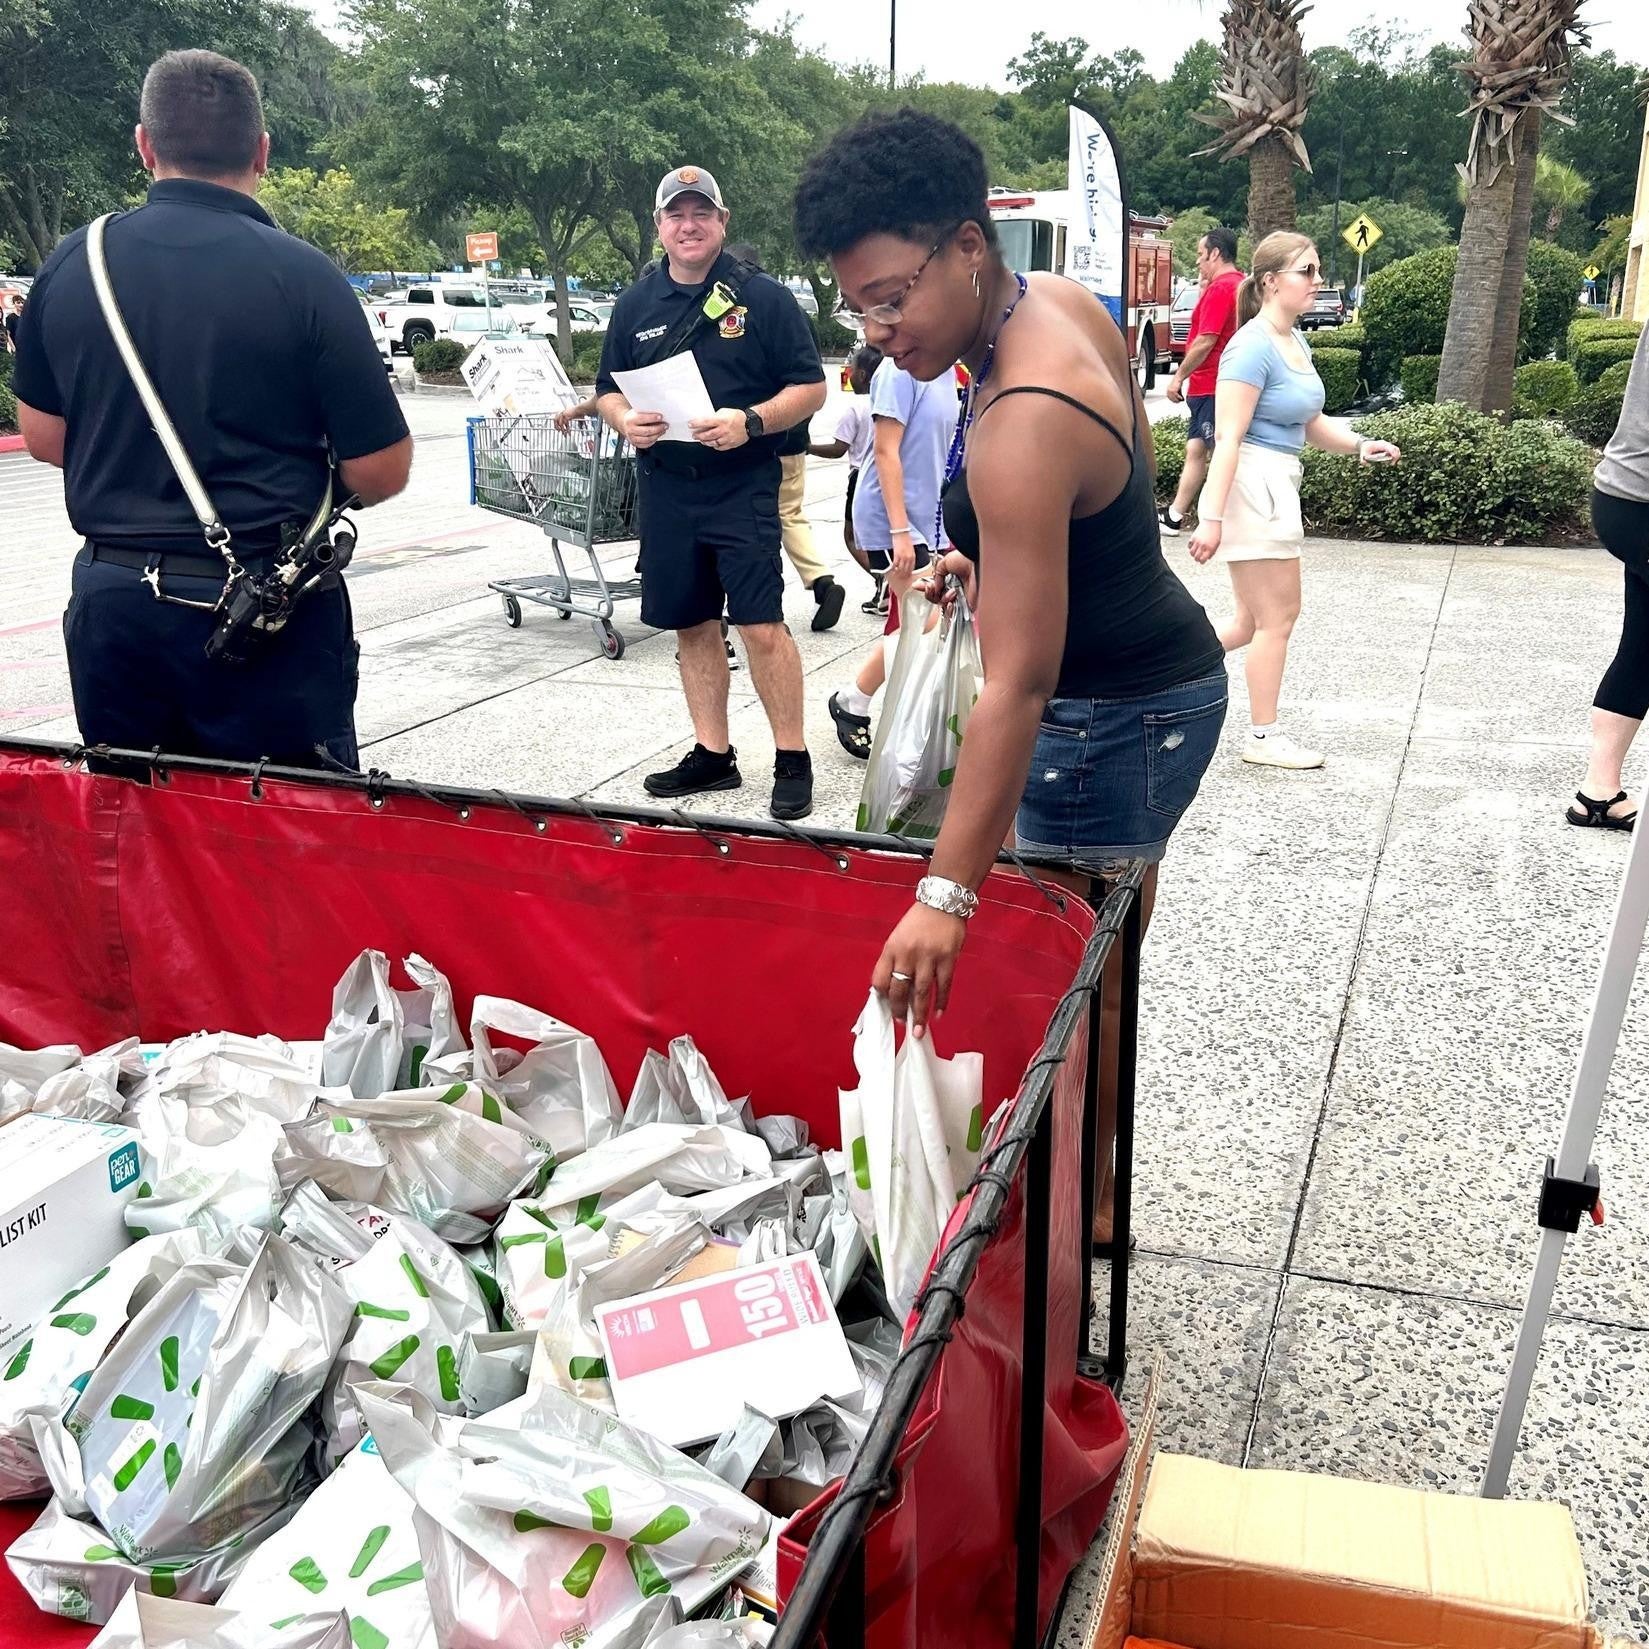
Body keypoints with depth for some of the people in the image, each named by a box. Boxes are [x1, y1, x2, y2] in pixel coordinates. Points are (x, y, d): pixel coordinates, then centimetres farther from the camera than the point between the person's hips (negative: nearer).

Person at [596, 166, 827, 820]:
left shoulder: (764, 298, -2)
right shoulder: (635, 306, 10)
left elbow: (810, 388, -3)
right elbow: (608, 388, 17)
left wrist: (749, 422, -19)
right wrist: (624, 419, -7)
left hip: (743, 487, -4)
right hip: (665, 489, 5)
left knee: (763, 626, -8)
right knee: (692, 626, 10)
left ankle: (793, 760, 3)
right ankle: (713, 754, 22)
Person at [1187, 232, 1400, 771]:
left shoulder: (1296, 341, 12)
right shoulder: (1254, 346, -15)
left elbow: (1311, 422, 20)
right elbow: (1228, 437, -20)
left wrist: (1359, 445, 4)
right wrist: (1212, 518, -24)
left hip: (1277, 486, 9)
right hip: (1251, 484, -9)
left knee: (1253, 621, 15)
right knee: (1277, 618, 1)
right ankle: (1263, 737, 14)